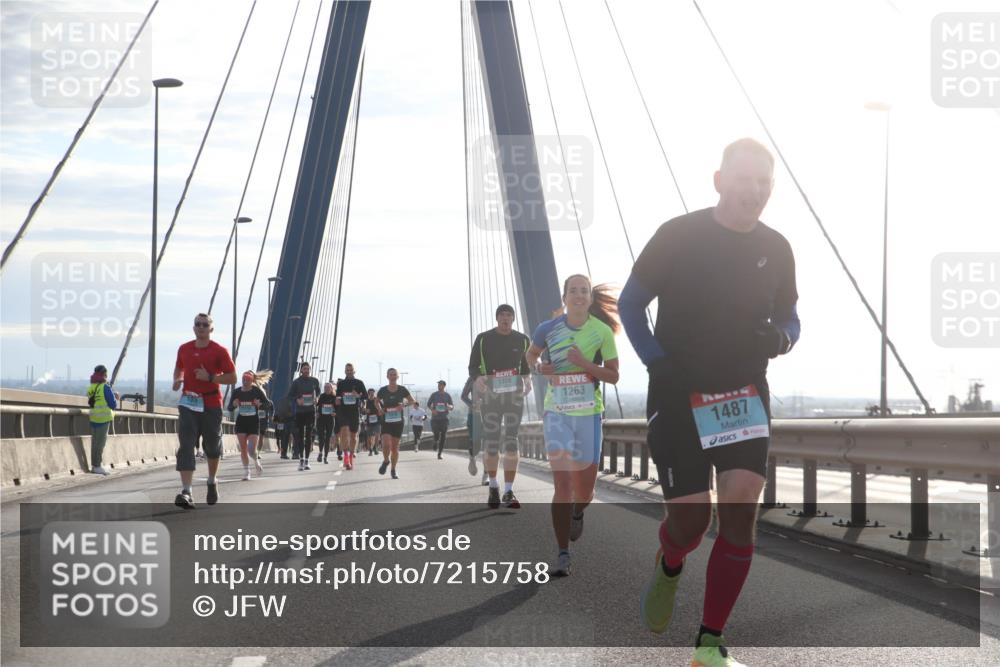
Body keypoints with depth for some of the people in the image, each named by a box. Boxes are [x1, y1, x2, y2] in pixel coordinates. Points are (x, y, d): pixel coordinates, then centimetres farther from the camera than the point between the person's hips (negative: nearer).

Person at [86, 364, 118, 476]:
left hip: (93, 418, 7)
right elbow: (113, 405, -12)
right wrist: (116, 400, 12)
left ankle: (94, 465, 19)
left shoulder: (90, 388, 9)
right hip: (103, 418, -7)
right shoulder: (105, 387, -12)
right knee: (100, 442, -3)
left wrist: (113, 396, 20)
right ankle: (98, 466, -3)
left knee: (95, 441, 14)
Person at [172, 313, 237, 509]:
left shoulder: (219, 351, -4)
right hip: (188, 403, 2)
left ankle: (212, 482, 38)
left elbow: (232, 378, -5)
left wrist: (210, 377, -18)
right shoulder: (184, 349, 8)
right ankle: (186, 492, -20)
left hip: (211, 405, -1)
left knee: (212, 447, 12)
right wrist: (177, 380, 3)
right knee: (185, 446, -12)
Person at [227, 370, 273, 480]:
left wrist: (260, 405, -22)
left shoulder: (257, 391, -7)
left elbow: (268, 404, -1)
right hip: (241, 422, 2)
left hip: (254, 422, -2)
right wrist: (234, 405, -19)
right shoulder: (236, 392, 0)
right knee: (243, 449, -1)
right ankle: (246, 472, 12)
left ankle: (256, 462, 26)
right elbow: (230, 408, 4)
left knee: (252, 450, -8)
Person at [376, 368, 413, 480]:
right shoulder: (383, 390, -2)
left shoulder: (402, 390, -2)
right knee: (386, 444, -17)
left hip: (398, 421, 1)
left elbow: (411, 400, 9)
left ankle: (393, 470, 20)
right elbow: (376, 401, 15)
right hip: (386, 421, -1)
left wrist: (404, 404, -11)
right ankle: (386, 461, 14)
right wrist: (379, 409, -5)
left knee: (395, 447, 5)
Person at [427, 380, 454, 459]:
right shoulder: (434, 395, 4)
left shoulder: (447, 395, 6)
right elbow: (428, 404, 9)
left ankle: (440, 453, 2)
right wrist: (432, 410, -12)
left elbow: (452, 407, 8)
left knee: (443, 436, -6)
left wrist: (449, 407, -18)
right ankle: (436, 441, 26)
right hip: (435, 418, -1)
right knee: (436, 435, -11)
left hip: (444, 418, 1)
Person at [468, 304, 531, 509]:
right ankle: (493, 487, 17)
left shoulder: (522, 340, 5)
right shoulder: (483, 339, -1)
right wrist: (477, 378, -20)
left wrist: (527, 379, -3)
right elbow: (473, 366, 3)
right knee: (491, 443, -1)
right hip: (491, 396, -1)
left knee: (511, 442, -5)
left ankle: (508, 492, -4)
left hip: (514, 395, 1)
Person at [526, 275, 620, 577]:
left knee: (584, 489, 8)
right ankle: (563, 555, -6)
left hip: (588, 414, 1)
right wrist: (538, 367, -6)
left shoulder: (602, 332, -5)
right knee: (562, 483, -11)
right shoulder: (549, 329, -2)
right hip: (557, 413, 0)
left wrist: (584, 363, -18)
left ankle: (577, 513, 46)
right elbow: (531, 354, 17)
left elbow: (614, 376, -2)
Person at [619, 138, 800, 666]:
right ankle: (668, 567, 34)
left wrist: (780, 338, -8)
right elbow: (629, 304, 0)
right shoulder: (678, 236, -8)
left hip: (745, 393, 3)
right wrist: (658, 364, -12)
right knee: (690, 518, -6)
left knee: (741, 508, -13)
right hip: (679, 394, -3)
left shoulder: (775, 249, 4)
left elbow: (788, 318, 16)